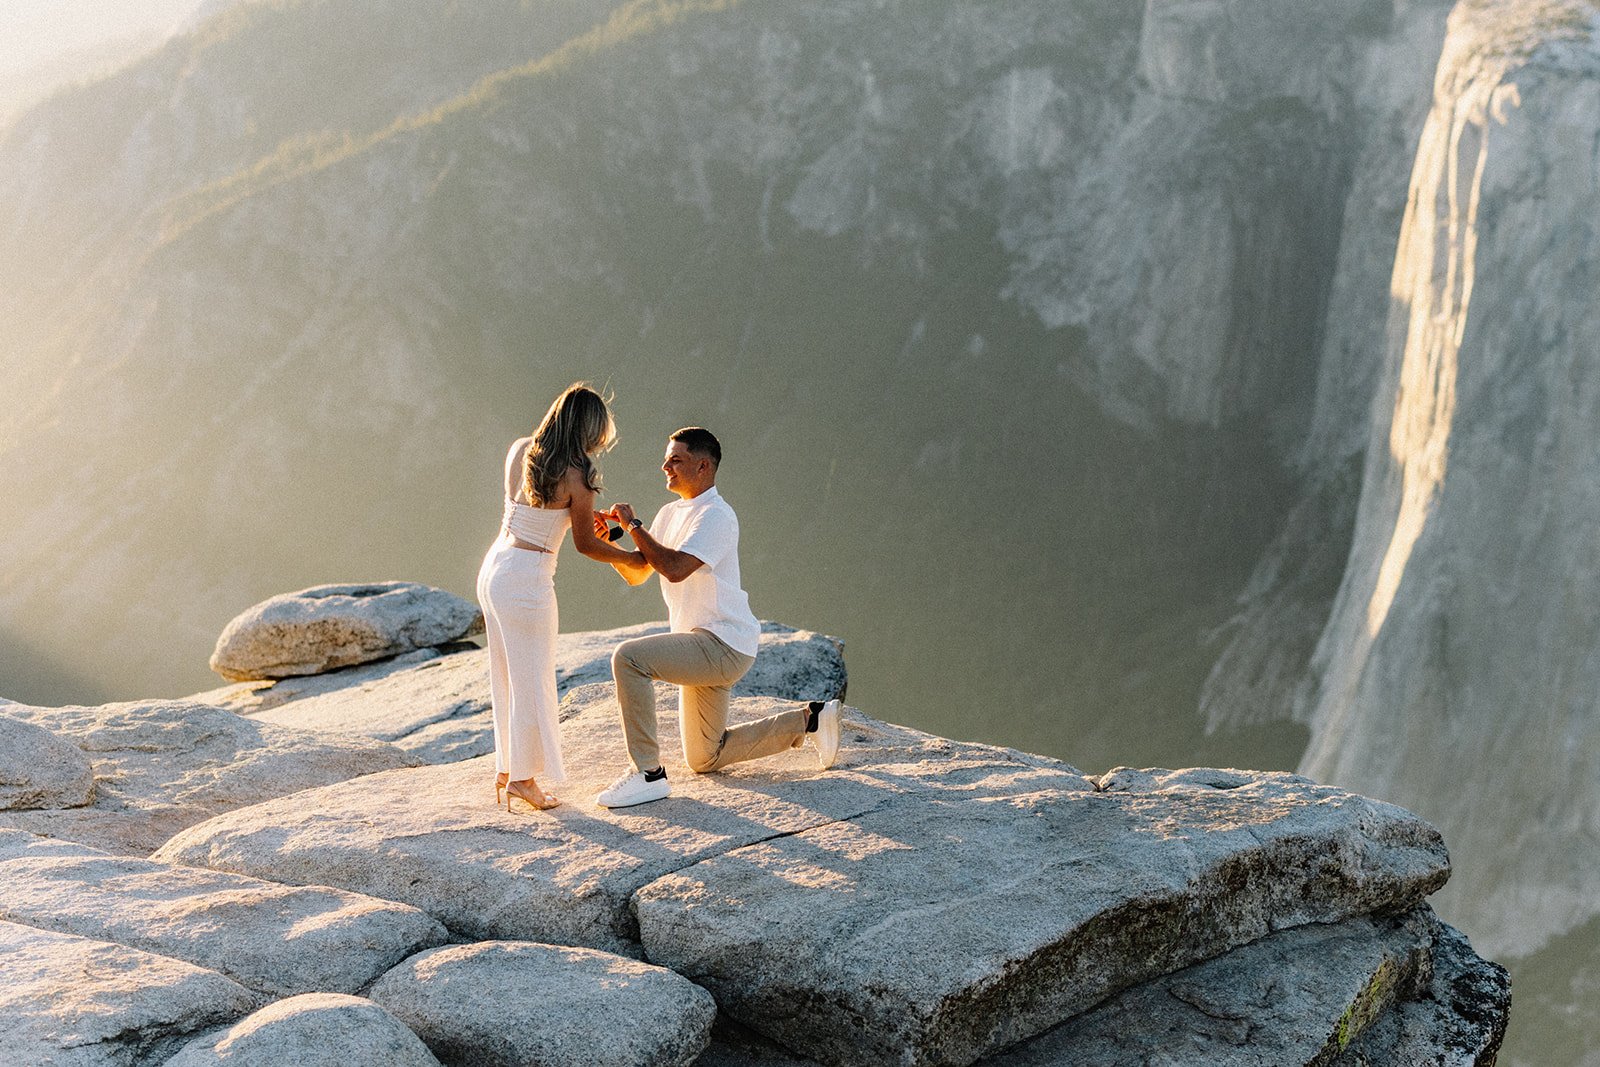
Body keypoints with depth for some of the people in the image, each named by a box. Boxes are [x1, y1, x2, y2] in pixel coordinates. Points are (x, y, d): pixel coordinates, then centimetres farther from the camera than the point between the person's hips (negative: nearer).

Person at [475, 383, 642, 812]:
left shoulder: (519, 451, 5)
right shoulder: (576, 476, -14)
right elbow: (585, 544, -4)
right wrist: (631, 558, 11)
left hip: (494, 567, 8)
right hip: (528, 577, -8)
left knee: (506, 675, 17)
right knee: (532, 677, 4)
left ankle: (506, 768, 25)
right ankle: (522, 776, 11)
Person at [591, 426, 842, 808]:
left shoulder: (715, 515, -16)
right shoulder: (671, 513, 13)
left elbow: (675, 568, -29)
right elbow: (636, 573, 12)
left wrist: (634, 525, -19)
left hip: (723, 645, -10)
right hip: (703, 648, 10)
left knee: (629, 657, -28)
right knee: (704, 759, 17)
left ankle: (648, 774, -24)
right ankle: (808, 720, 26)